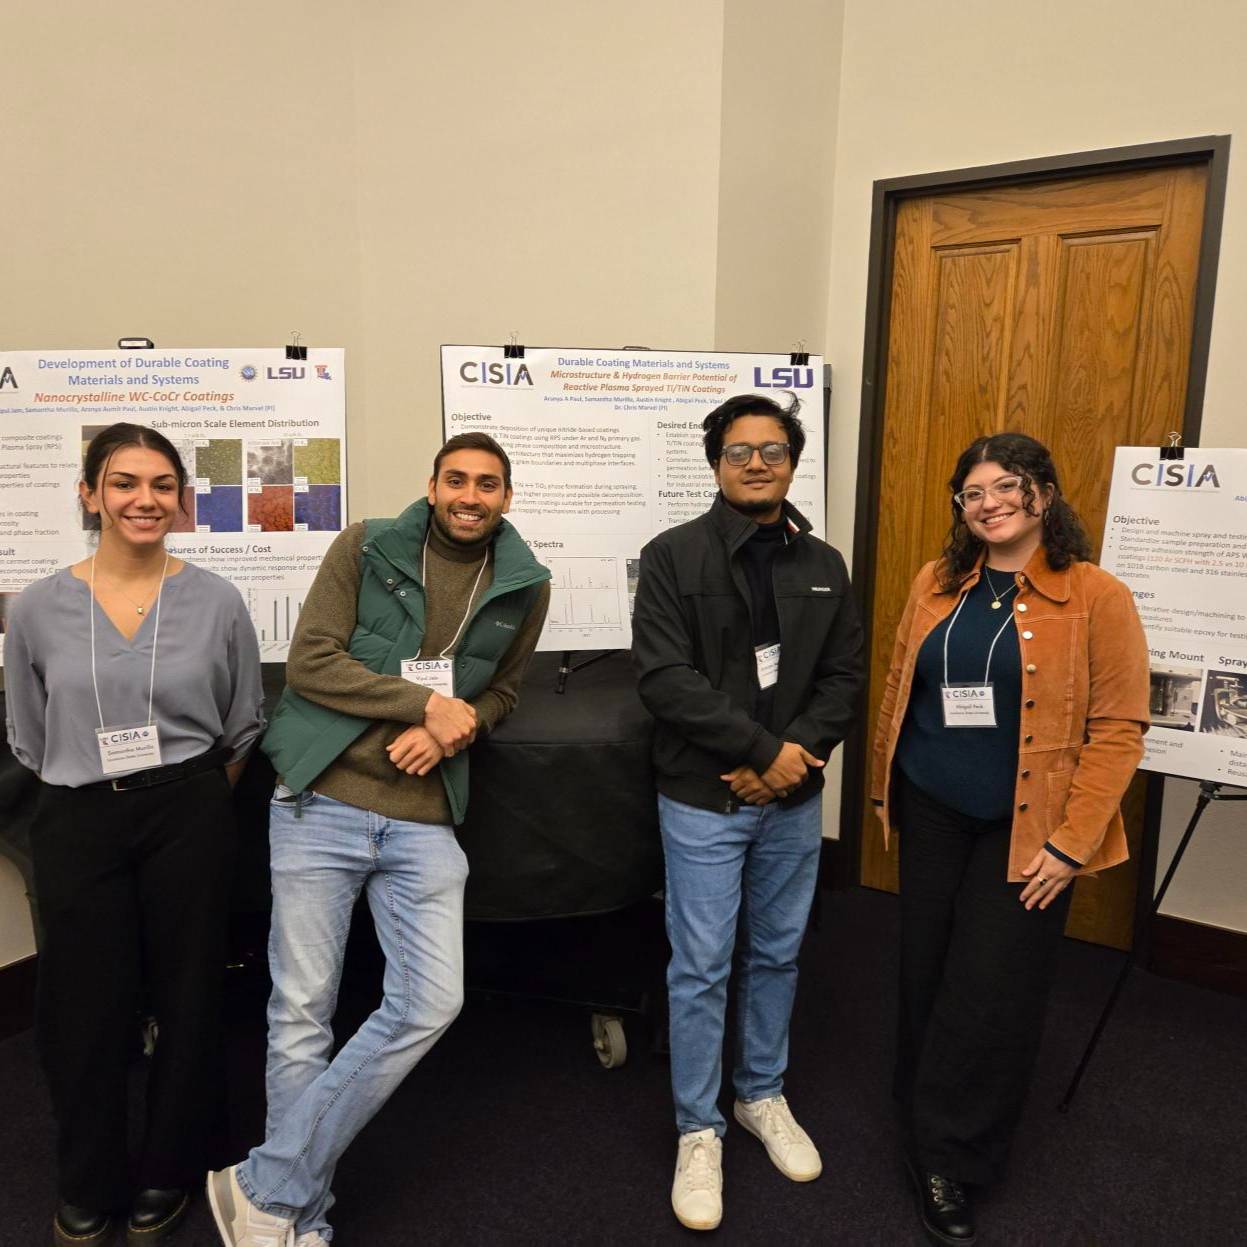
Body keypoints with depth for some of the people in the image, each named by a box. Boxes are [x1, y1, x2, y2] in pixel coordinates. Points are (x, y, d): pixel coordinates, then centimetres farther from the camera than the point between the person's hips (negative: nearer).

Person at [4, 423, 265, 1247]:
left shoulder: (217, 602, -3)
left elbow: (244, 727, 7)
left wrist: (191, 801, 7)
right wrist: (98, 793, 6)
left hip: (190, 818, 0)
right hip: (78, 825, 1)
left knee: (187, 995, 10)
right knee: (86, 1008, 11)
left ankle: (169, 1177, 34)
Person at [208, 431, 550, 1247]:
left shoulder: (525, 586, 7)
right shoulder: (366, 547, -1)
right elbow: (309, 665, -7)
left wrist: (453, 730, -5)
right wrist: (427, 701, -14)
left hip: (424, 821, 3)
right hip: (321, 804, -2)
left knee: (430, 1004, -5)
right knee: (303, 1012, 5)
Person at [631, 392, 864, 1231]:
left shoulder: (824, 565, 5)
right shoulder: (674, 556, -9)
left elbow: (846, 677, 3)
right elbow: (665, 679, -17)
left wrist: (796, 755, -13)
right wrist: (763, 749, -19)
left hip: (794, 799, 4)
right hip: (704, 800, -4)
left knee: (779, 955, 18)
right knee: (702, 968, 6)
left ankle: (764, 1097, 40)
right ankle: (700, 1132, 26)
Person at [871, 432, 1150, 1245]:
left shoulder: (1098, 598, -11)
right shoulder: (937, 585, 3)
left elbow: (1119, 729, -12)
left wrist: (1071, 843, -15)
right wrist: (886, 784, 10)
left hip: (1025, 831, -4)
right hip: (932, 814, 4)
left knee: (989, 995, 4)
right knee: (926, 976, 15)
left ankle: (947, 1157, 23)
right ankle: (928, 1117, 39)